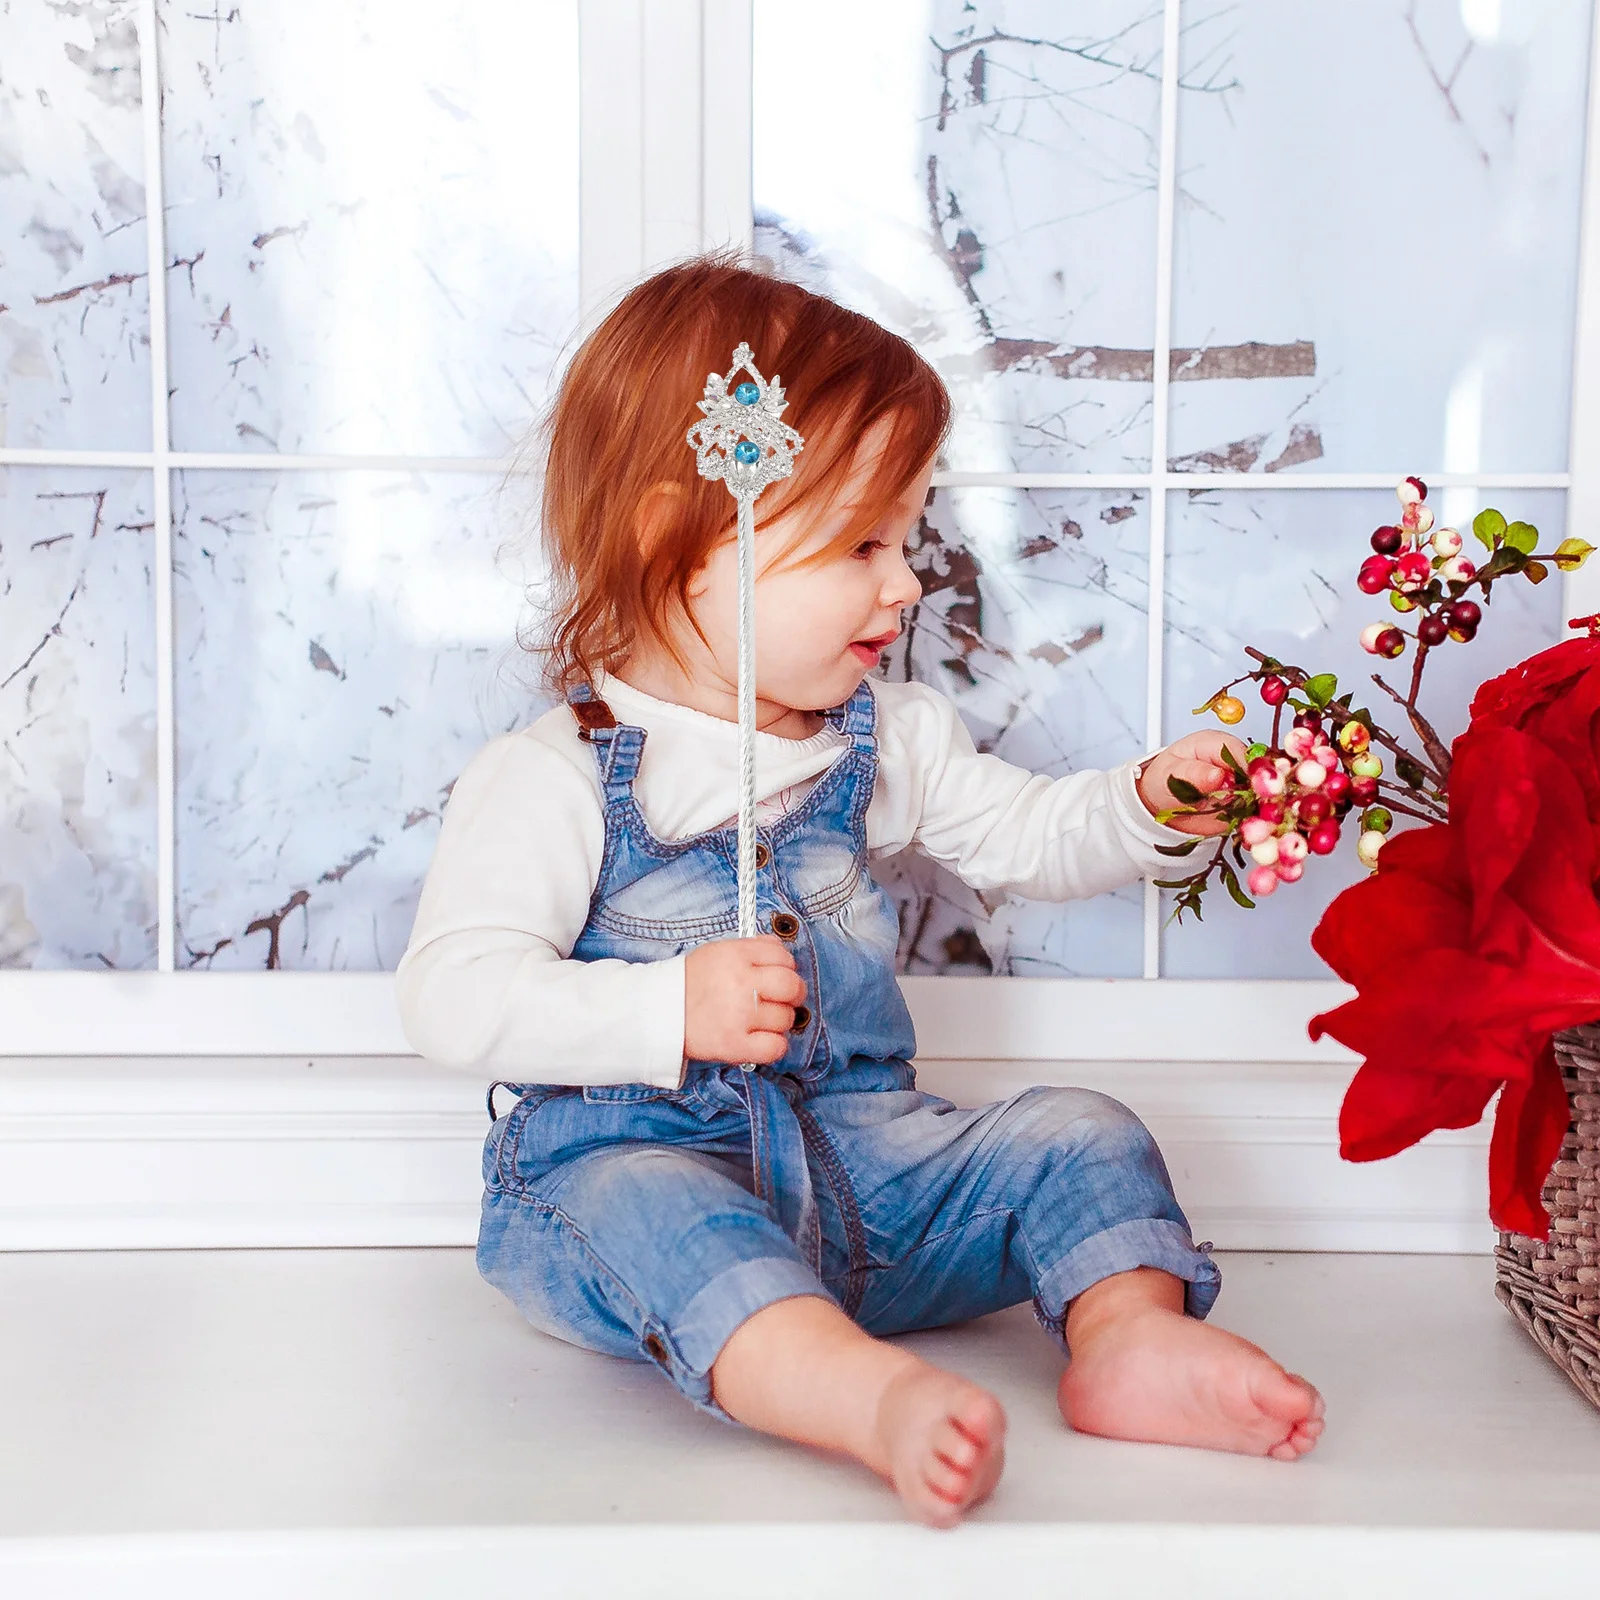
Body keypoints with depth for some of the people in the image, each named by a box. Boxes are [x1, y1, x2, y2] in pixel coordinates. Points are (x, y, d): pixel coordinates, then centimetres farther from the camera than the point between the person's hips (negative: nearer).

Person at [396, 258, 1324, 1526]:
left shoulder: (891, 736, 8)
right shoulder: (548, 779, -10)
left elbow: (1029, 838, 16)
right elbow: (454, 998, -15)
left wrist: (1145, 806, -4)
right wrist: (671, 1012, -26)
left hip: (861, 1149, 6)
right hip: (628, 1159, -5)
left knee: (1078, 1134, -8)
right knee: (649, 1211, -37)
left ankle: (1134, 1334, -26)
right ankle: (876, 1392, -55)